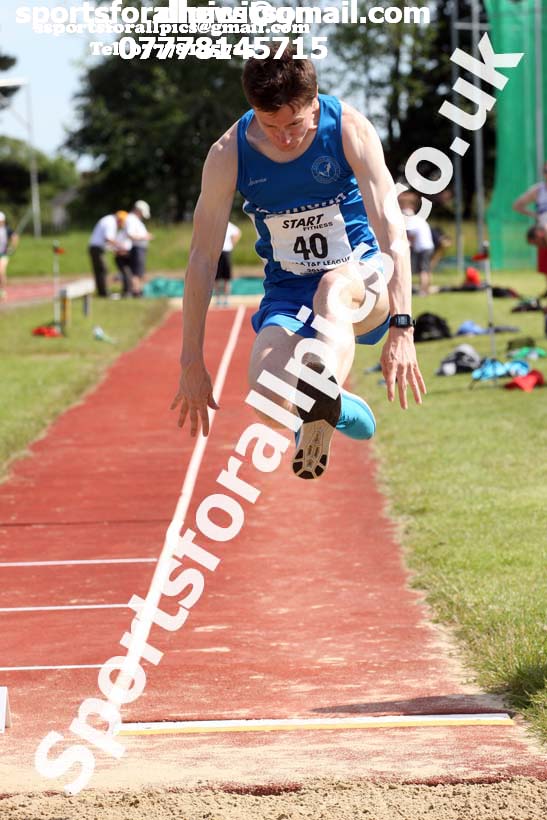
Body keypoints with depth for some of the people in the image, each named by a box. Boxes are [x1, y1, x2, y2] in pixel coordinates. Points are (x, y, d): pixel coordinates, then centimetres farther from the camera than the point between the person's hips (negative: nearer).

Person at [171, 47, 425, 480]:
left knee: (334, 286, -39)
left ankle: (322, 397, -56)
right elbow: (203, 258, -6)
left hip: (362, 275, -2)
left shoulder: (349, 129, -15)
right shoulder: (229, 155, -11)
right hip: (288, 291, 2)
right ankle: (338, 409, 5)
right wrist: (192, 362, -6)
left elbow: (392, 232, -19)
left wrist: (401, 330, -29)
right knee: (268, 399, -27)